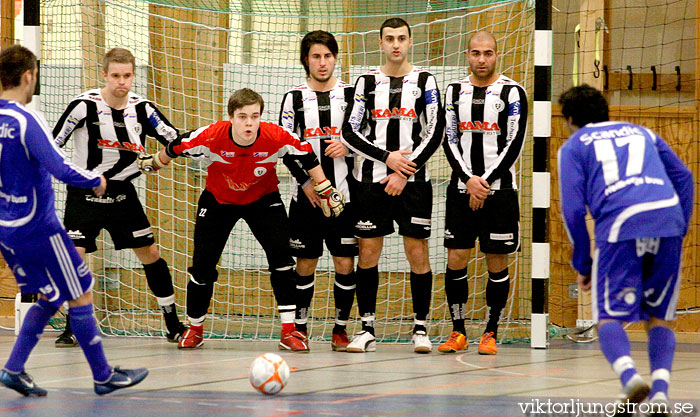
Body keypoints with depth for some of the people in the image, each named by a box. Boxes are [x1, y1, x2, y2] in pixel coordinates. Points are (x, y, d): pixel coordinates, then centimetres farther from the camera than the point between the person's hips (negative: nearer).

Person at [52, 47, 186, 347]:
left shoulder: (141, 108, -4)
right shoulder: (84, 106, -15)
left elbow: (177, 141, 1)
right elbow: (52, 145, -8)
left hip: (122, 193, 3)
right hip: (84, 191, -3)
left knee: (151, 254, 1)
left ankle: (174, 326, 10)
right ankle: (72, 326, 4)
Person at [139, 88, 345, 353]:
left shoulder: (276, 137, -29)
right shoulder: (211, 137, -31)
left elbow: (306, 156, -10)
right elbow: (176, 147, -11)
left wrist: (325, 191, -4)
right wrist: (154, 163, 7)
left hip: (263, 199, 0)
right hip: (218, 200, 0)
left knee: (280, 256, -18)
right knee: (203, 265, 0)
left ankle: (289, 331, -12)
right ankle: (194, 328, 24)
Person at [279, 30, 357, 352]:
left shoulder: (350, 94, 6)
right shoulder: (294, 98, 5)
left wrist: (347, 146, -11)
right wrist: (306, 183, -9)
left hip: (344, 193, 0)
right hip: (306, 195, 0)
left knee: (345, 263, -3)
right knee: (305, 264, 2)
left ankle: (341, 328, 7)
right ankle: (299, 328, 11)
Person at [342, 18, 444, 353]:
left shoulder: (425, 82, 3)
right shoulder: (367, 81, 6)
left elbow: (434, 134, -2)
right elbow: (350, 132, 2)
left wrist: (404, 174, -9)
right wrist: (387, 157, -9)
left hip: (413, 181, -1)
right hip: (371, 181, 1)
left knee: (417, 252, -3)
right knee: (368, 252, 0)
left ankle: (420, 329, 4)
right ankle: (367, 330, 7)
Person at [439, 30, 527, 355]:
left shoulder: (512, 93, -2)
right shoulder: (455, 92, 9)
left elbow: (514, 144, -7)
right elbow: (449, 140, 5)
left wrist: (485, 182, -12)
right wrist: (469, 179, -10)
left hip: (499, 190, -3)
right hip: (461, 189, 3)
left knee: (497, 263, 0)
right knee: (455, 260, 0)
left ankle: (491, 333, 8)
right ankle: (458, 332, 9)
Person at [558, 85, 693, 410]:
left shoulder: (573, 146, 19)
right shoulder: (642, 132, 31)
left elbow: (573, 209, 8)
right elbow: (684, 178, 20)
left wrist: (582, 264, 15)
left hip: (620, 227, -3)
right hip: (669, 216, 3)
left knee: (609, 317, 3)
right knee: (659, 318, 13)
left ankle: (630, 378, -25)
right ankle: (661, 391, -8)